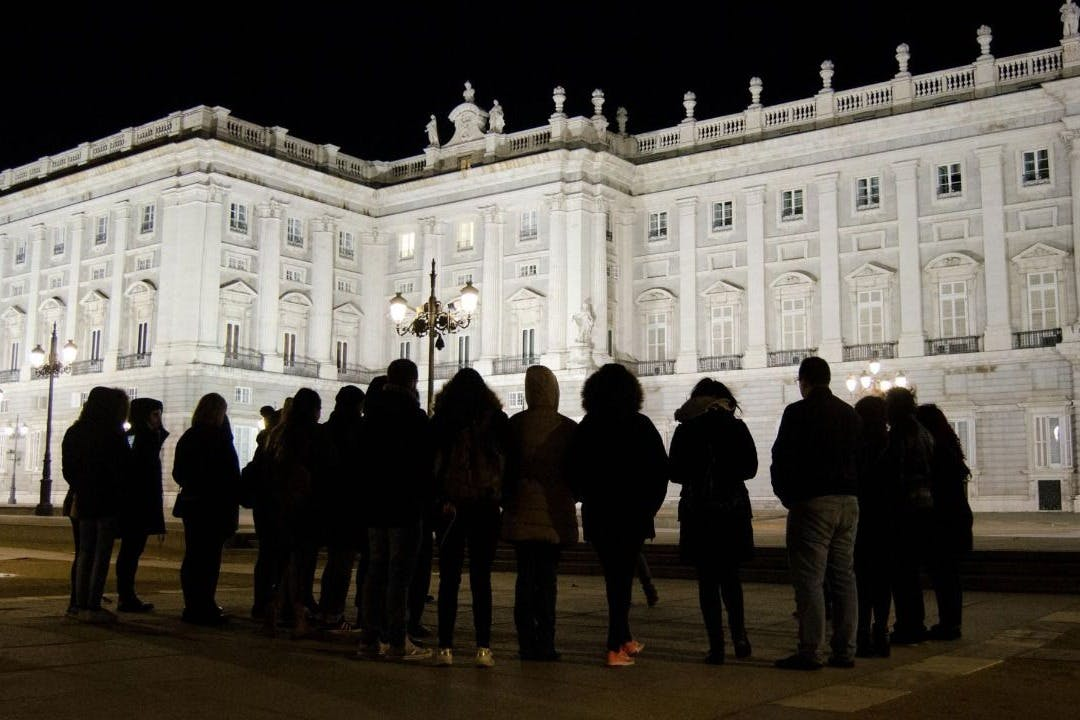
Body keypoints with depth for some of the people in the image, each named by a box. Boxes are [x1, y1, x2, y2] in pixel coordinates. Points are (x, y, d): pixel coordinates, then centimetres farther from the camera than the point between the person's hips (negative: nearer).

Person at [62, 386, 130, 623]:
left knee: (85, 553, 12)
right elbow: (124, 470, -8)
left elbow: (68, 470, 9)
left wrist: (79, 490, 14)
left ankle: (81, 605, 13)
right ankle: (93, 607, -5)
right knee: (102, 555, -3)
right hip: (108, 501, -6)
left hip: (84, 500, 6)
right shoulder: (113, 436, -12)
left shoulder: (73, 433, 8)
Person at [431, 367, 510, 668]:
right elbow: (508, 461, 2)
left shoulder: (441, 420, 0)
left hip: (450, 507, 0)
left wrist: (440, 499, 2)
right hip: (486, 507, 0)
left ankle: (445, 647, 3)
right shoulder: (497, 419, 1)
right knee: (481, 579, 5)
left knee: (448, 578, 6)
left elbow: (431, 463, -2)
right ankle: (483, 648, 1)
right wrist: (504, 498, 11)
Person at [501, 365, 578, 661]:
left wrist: (507, 500, 12)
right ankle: (545, 644, 4)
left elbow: (505, 467, 1)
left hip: (522, 511, 0)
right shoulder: (568, 428, -4)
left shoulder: (515, 424, -4)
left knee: (525, 577, 7)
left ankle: (527, 643, 7)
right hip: (555, 512, 0)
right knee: (548, 578, 5)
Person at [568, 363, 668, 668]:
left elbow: (575, 472, 2)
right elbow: (660, 470, -4)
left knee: (614, 576, 16)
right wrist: (649, 506, 5)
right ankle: (615, 648, -2)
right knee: (622, 577, 2)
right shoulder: (640, 426, -6)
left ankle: (624, 639, 26)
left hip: (597, 515, 2)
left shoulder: (586, 428, -1)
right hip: (633, 514, -2)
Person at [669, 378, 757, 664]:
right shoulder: (737, 428, 0)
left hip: (698, 512, -1)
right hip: (733, 508, 1)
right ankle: (738, 634, 0)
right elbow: (750, 468, 4)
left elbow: (675, 473, -1)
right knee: (730, 576, 15)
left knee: (707, 579, 4)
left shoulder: (685, 431, -3)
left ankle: (716, 646, 2)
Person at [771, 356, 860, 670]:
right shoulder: (849, 413, 11)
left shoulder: (797, 412, -8)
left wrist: (787, 497, 7)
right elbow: (859, 458, 15)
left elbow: (781, 459, -7)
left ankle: (810, 652, -5)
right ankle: (844, 650, 13)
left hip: (812, 503, -6)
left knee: (810, 579, -5)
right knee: (844, 577, 9)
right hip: (848, 502, 7)